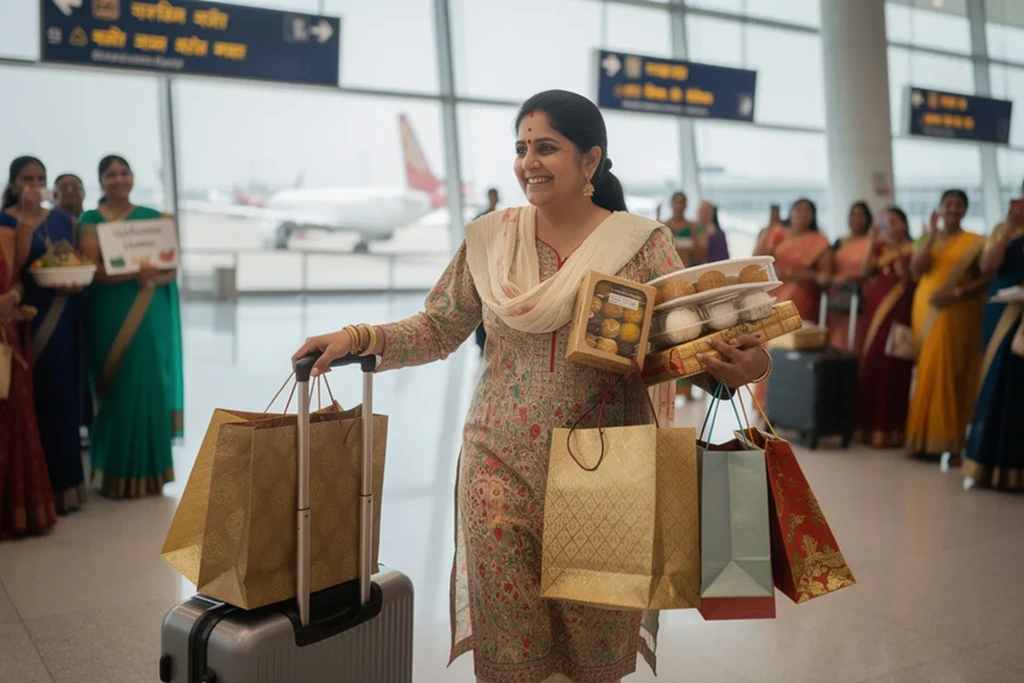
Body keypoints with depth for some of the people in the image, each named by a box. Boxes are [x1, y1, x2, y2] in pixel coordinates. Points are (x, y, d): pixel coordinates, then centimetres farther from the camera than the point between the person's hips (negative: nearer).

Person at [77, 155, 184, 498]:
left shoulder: (152, 218, 10)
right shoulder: (91, 220, 3)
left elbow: (171, 268, 7)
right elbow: (92, 270, -9)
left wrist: (154, 277, -16)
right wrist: (133, 272, -25)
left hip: (150, 316, 2)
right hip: (110, 316, -2)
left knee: (149, 387, 2)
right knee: (117, 390, -2)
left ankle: (148, 471, 13)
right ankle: (118, 474, 6)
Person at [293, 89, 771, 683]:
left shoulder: (643, 243, -2)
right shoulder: (490, 239, 5)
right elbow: (439, 331, 9)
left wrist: (738, 366, -25)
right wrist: (356, 339, -4)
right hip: (502, 467, 2)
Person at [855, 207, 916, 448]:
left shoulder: (911, 249, -1)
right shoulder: (880, 246, 13)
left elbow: (909, 279, -12)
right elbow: (866, 272, 3)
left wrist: (898, 253, -19)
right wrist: (871, 245, -4)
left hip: (898, 310, -5)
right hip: (875, 307, 5)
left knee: (891, 368, -7)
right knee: (871, 365, 4)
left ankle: (889, 428, -3)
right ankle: (869, 423, 10)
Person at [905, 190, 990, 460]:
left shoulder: (974, 242, 1)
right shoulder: (927, 239, 11)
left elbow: (986, 279, -6)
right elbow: (916, 269, -6)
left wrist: (956, 293, -19)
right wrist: (932, 235, -12)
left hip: (958, 315, -3)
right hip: (926, 312, 3)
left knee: (953, 373, -6)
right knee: (928, 373, 2)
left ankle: (952, 441, -4)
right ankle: (926, 436, 6)